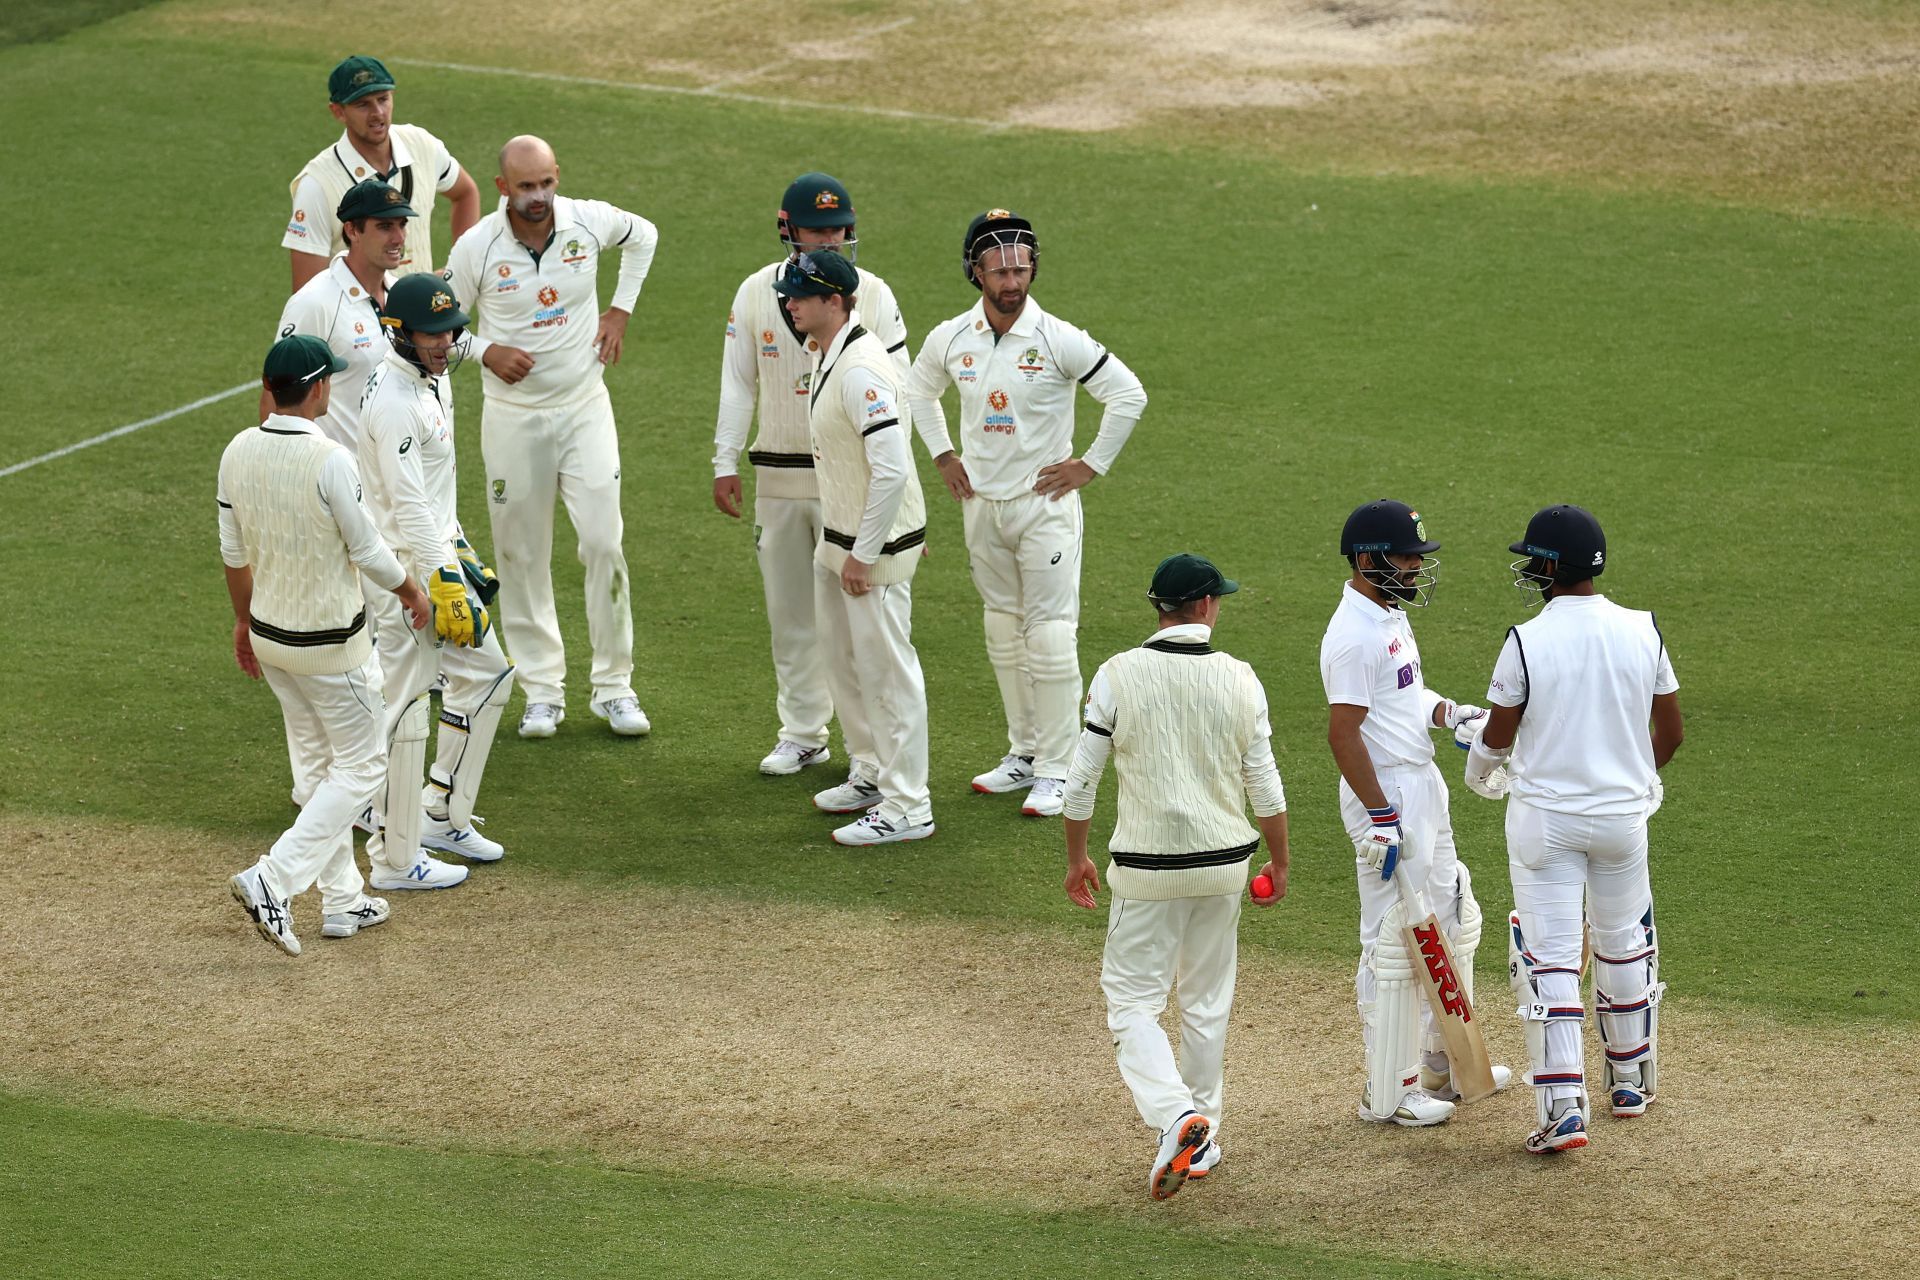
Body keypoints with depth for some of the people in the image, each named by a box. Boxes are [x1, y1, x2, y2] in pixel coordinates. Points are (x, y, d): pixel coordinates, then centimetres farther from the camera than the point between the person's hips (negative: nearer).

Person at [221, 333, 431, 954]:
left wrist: (244, 619, 21)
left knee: (326, 760, 20)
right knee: (361, 763, 6)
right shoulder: (329, 460, -24)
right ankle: (274, 881, -7)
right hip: (329, 641, -7)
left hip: (267, 636, 7)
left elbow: (234, 552, 7)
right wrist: (411, 590, 4)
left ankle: (342, 901, 23)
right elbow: (366, 550, -14)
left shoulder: (238, 452, -4)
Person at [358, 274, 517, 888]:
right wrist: (445, 587, -25)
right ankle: (396, 858, 2)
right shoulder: (394, 400, -22)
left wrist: (462, 553, 21)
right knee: (404, 706, -5)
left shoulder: (434, 378, 10)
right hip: (401, 567, -10)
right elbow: (408, 505, -25)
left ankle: (442, 814, 26)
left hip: (436, 554, 10)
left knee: (487, 671, 17)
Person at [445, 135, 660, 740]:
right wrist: (487, 351, -17)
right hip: (513, 417, -1)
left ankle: (614, 686, 6)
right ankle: (543, 690, 16)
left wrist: (621, 309, 8)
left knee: (603, 542, -5)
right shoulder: (477, 247, -12)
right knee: (522, 555, 5)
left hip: (584, 407, 1)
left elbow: (643, 235, 15)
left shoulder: (590, 221, -8)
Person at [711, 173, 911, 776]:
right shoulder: (755, 294, 3)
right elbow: (737, 384, 9)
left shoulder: (873, 295, -3)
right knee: (790, 613, 10)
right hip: (777, 476, 3)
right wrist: (724, 463, 4)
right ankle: (802, 734, 22)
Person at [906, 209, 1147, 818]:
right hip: (980, 503, 5)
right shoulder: (951, 339, 0)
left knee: (1051, 635, -7)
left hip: (1044, 502, -5)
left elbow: (1128, 394, -11)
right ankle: (1024, 753, 23)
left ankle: (1057, 768, -3)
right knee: (1003, 631, 13)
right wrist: (943, 455, 13)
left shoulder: (1058, 340, -14)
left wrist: (1092, 464, -9)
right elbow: (920, 390, 22)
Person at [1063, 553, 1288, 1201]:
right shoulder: (1239, 679, -5)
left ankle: (1175, 1115, -19)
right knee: (1207, 1003, 17)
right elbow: (1265, 786, 0)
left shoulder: (1118, 675, -10)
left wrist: (1076, 857, 9)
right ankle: (1202, 1139, 24)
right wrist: (1279, 862, 15)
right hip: (1223, 863, 3)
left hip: (1146, 866, -2)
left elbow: (1082, 780, -6)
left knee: (1131, 1002, 3)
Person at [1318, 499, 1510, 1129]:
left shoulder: (1392, 615, 11)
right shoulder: (1353, 635, -21)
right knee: (1394, 944, -4)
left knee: (1455, 923, 19)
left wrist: (1449, 712, 6)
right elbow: (1344, 732, -23)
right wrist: (1381, 817, -24)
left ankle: (1446, 1067, 32)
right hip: (1385, 794, -11)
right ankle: (1387, 1094, 3)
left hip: (1424, 787, 11)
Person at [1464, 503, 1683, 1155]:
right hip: (1623, 813, 4)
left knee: (1550, 957, -2)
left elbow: (1498, 737, -4)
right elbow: (1671, 731, 4)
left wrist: (1479, 771, 19)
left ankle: (1563, 1105, -11)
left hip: (1545, 816, -4)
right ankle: (1631, 1081, 33)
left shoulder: (1526, 642, -14)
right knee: (1625, 946, 20)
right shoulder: (1643, 632, -4)